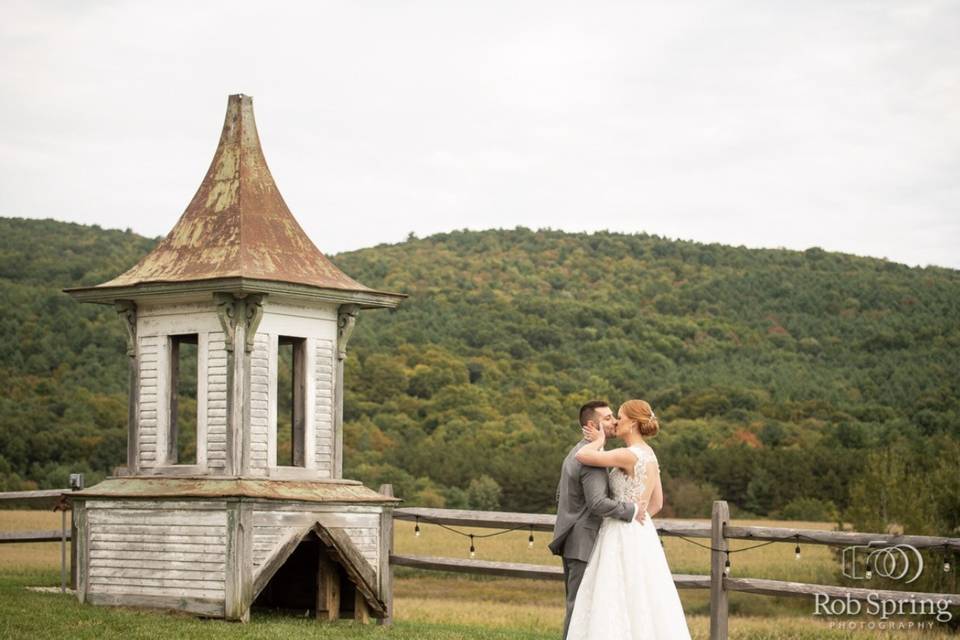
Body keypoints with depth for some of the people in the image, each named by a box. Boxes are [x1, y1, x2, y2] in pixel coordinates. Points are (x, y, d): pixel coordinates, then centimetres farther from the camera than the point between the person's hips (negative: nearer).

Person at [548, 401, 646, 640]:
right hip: (584, 543, -10)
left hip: (571, 540, 10)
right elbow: (597, 503, -28)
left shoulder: (575, 453, 13)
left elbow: (560, 495, 21)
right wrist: (631, 510, -18)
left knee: (576, 602, 14)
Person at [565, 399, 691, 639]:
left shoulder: (630, 455, -17)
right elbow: (657, 502, 18)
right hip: (641, 532, 9)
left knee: (619, 606, -7)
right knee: (643, 604, 11)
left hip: (624, 535, -9)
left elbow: (582, 456, -23)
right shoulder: (649, 455, 11)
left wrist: (600, 440, -4)